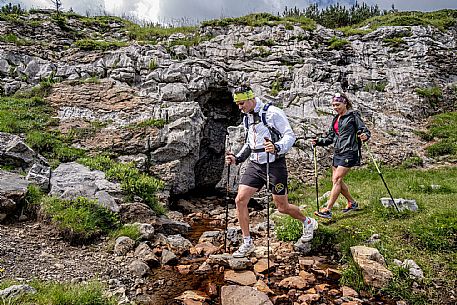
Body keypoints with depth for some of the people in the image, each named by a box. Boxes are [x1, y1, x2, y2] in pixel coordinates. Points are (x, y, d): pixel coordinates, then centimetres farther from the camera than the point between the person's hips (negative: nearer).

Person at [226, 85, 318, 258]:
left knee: (282, 207, 3)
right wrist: (237, 158, 10)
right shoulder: (247, 118, 13)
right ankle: (247, 243, 8)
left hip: (274, 165, -6)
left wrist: (277, 147, -34)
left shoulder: (272, 113, -11)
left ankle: (308, 223, 35)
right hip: (254, 165, 7)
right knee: (240, 200, -6)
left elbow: (290, 135, -15)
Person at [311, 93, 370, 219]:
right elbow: (330, 137, 20)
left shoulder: (353, 116, -4)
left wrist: (365, 136, -28)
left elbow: (365, 130, -6)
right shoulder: (335, 119, 17)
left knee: (337, 179, -13)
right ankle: (352, 203, 29)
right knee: (336, 180, 9)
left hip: (349, 153, -8)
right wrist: (318, 141, 5)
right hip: (338, 153, 8)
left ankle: (328, 210, -12)